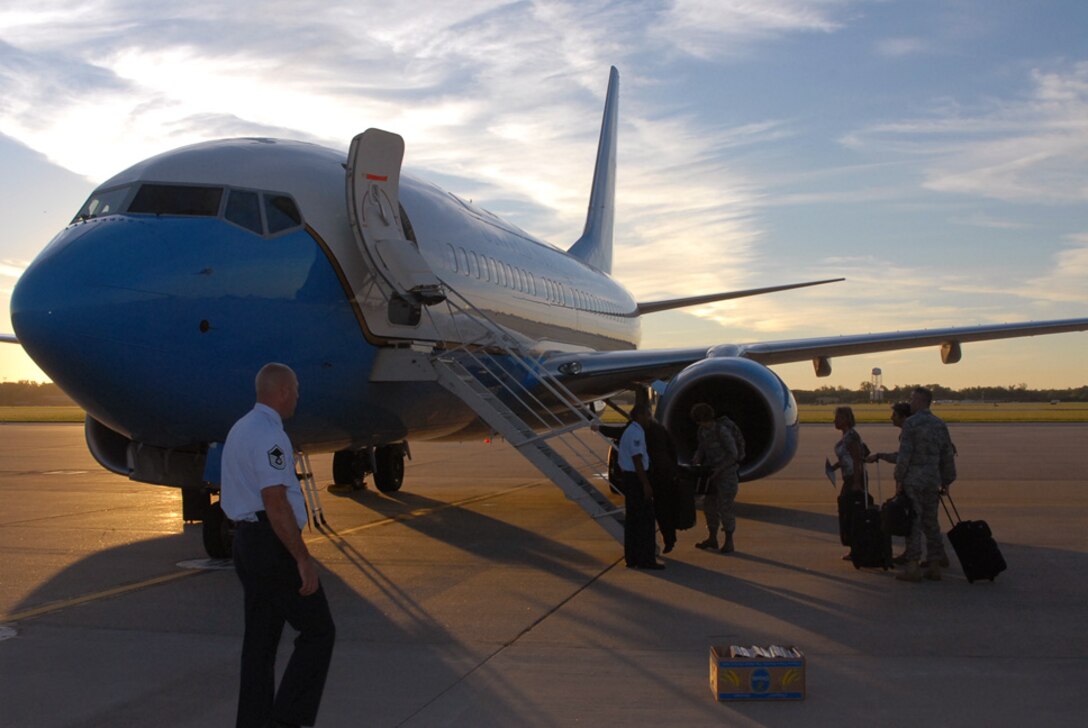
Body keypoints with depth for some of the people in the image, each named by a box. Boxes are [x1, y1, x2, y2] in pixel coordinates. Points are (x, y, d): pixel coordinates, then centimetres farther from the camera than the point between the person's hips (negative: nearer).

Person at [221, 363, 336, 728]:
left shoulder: (240, 429, 14)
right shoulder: (269, 435, -18)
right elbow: (275, 503, -23)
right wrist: (304, 560, -20)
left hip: (246, 542, 10)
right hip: (274, 545, -10)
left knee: (260, 636, 14)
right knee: (318, 631, 0)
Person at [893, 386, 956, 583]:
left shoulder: (911, 423, -10)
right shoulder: (940, 424, 10)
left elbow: (904, 454, -15)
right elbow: (948, 454, 13)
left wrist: (898, 478, -8)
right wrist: (946, 480, 19)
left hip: (913, 479, -6)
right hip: (933, 479, 6)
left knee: (912, 523, -3)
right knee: (931, 522, 12)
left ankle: (913, 566, -3)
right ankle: (935, 563, 13)